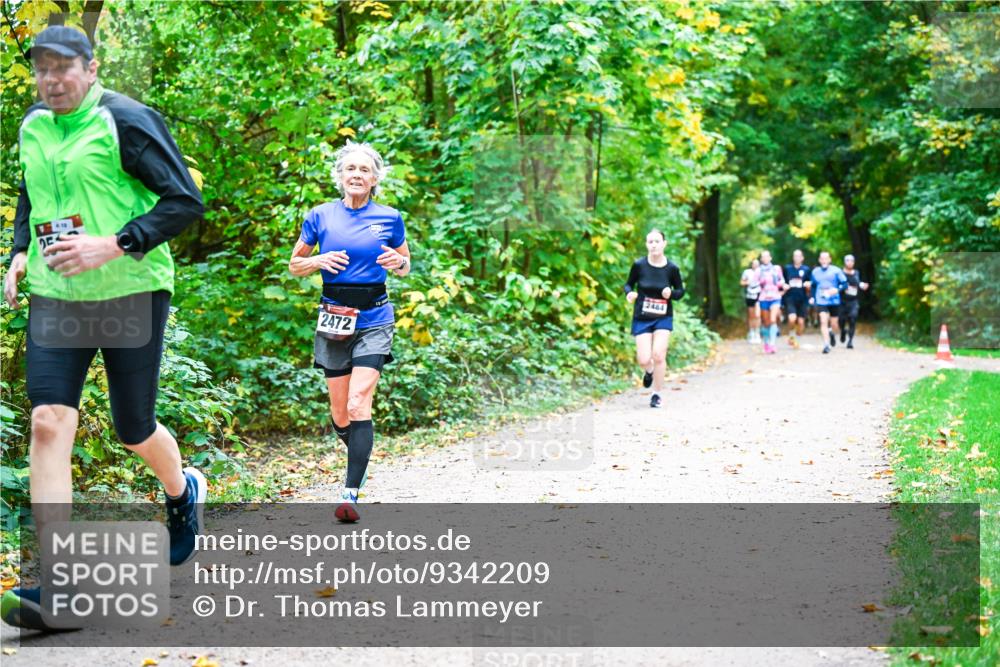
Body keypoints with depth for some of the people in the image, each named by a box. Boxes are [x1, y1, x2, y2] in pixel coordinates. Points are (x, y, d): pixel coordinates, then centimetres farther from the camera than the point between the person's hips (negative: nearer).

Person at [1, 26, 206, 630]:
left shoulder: (127, 121, -9)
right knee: (49, 422, -12)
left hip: (130, 293, -4)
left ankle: (184, 492, 44)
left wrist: (113, 246, -22)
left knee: (134, 430, 7)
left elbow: (186, 201, -13)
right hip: (55, 298, 4)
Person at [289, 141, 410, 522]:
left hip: (374, 320, -2)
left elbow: (405, 268, 15)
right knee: (339, 414, 6)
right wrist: (320, 261, -9)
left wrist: (398, 262, -9)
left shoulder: (390, 219, 3)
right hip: (333, 319, 2)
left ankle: (350, 495, -18)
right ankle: (359, 450, 40)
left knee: (358, 404, -17)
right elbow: (294, 266, 12)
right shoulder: (320, 216, 4)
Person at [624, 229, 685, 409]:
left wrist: (671, 293, -16)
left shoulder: (672, 268, -7)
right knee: (644, 360, -6)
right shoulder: (639, 265, -9)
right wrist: (629, 293, -17)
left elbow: (680, 291, 6)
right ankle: (650, 371, 34)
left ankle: (657, 394, 7)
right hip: (642, 318, 0)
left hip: (663, 318, 0)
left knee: (658, 355, -13)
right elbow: (628, 284, 6)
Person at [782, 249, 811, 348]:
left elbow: (809, 286, 11)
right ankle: (791, 336, 6)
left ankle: (797, 339, 21)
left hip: (802, 299, 1)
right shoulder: (787, 268, 8)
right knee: (792, 318, -20)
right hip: (790, 298, -1)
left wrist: (808, 285, -10)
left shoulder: (806, 269, 6)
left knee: (801, 321, 1)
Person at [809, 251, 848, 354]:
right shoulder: (815, 272, 7)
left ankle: (832, 333, 43)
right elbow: (812, 286, 20)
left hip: (834, 301, -1)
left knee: (833, 323, 6)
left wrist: (837, 289, -20)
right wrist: (812, 297, 8)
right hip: (821, 301, 1)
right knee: (823, 321, -16)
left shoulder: (836, 271, -2)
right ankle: (826, 345, -15)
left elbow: (844, 283, -2)